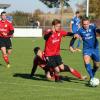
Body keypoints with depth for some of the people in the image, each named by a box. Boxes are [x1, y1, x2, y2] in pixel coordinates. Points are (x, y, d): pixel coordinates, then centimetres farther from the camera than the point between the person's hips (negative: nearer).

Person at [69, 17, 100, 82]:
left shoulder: (92, 27, -11)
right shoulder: (80, 30, -7)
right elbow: (74, 37, 1)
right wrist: (71, 46, -7)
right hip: (86, 49, -1)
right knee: (86, 62, -27)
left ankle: (92, 77, 36)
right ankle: (92, 78, -25)